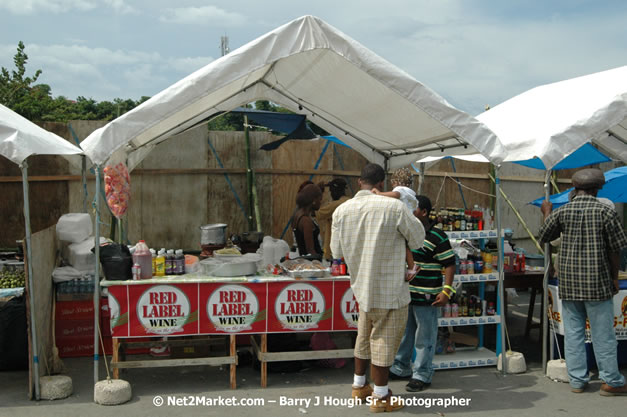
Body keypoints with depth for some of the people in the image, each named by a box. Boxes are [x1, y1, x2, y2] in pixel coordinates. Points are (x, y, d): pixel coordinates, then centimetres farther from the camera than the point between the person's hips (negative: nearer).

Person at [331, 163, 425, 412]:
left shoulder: (341, 211, -4)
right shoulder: (394, 207, -18)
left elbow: (337, 252, 4)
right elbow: (417, 240, -4)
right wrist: (409, 215, 11)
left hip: (362, 285, 6)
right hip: (389, 288, -6)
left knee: (365, 336, 22)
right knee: (384, 340, 6)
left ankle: (359, 386, 35)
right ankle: (380, 396, 17)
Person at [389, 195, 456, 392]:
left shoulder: (437, 237, -13)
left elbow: (450, 264, -12)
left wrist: (447, 291, -19)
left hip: (426, 297, -8)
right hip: (405, 294, 8)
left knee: (424, 337, 3)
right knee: (403, 333, 18)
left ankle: (422, 375, 13)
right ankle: (401, 368, 32)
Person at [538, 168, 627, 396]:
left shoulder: (562, 212, 0)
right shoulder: (605, 211, -7)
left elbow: (544, 236, 14)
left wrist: (547, 213, 30)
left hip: (569, 282, 3)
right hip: (597, 282, -3)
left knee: (573, 332, 9)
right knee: (603, 333, 4)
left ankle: (577, 380, 14)